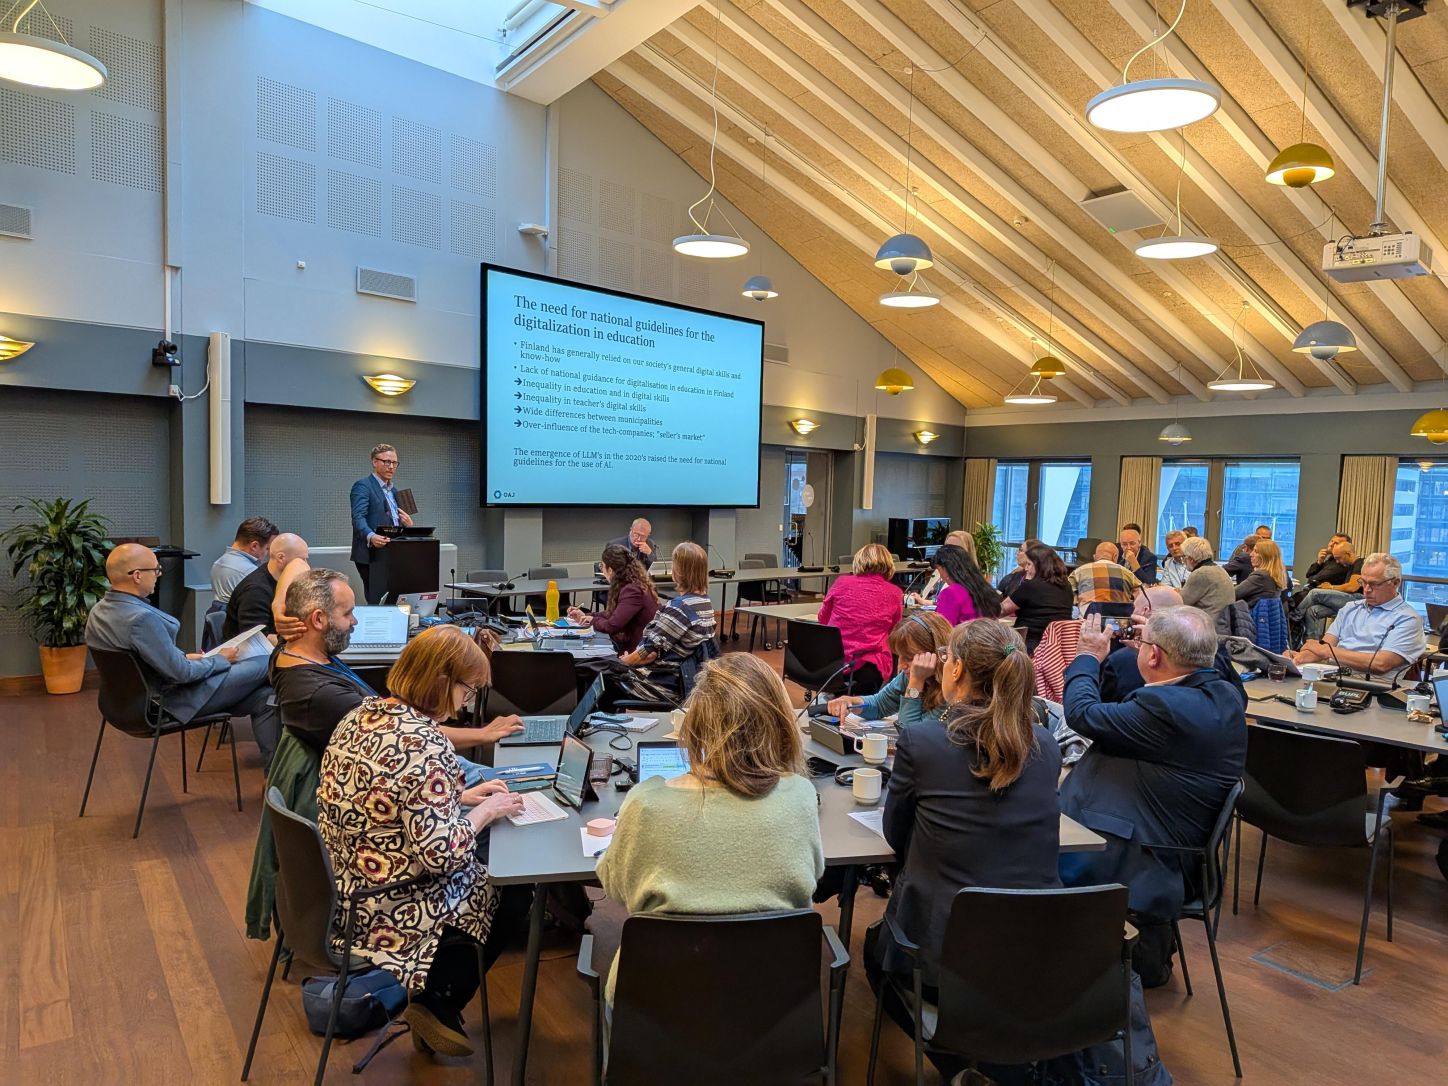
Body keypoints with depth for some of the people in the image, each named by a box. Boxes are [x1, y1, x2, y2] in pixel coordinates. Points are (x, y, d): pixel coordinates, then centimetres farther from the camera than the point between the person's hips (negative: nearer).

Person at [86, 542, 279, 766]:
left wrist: (184, 657, 11)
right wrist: (221, 660, -8)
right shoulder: (142, 619, -31)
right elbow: (181, 673, -24)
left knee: (263, 697, 10)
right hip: (176, 701, -10)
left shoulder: (99, 611, 1)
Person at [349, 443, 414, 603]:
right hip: (372, 554, -8)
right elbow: (358, 517, -18)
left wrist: (408, 524, 2)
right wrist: (371, 537, -37)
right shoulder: (363, 486, -4)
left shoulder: (393, 491, 21)